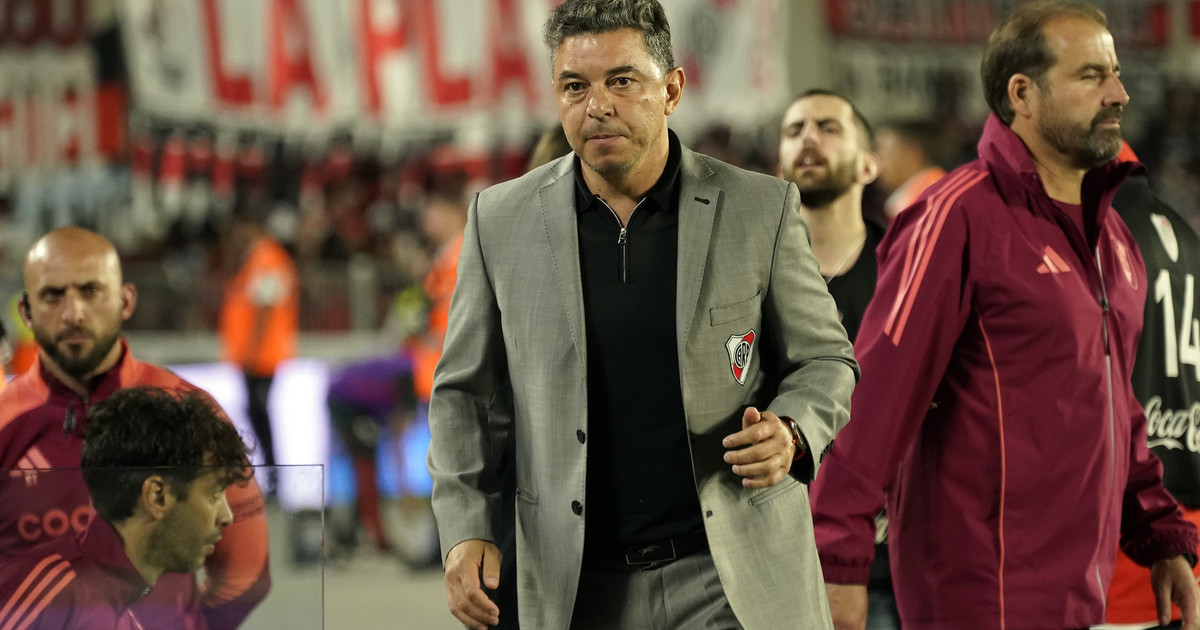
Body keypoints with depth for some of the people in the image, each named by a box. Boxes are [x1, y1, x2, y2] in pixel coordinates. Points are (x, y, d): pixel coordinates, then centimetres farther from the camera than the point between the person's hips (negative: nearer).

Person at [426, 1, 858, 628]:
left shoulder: (761, 210, -1)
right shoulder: (501, 221, 3)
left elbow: (824, 360, 8)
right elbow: (465, 393, 10)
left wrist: (790, 431, -14)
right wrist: (466, 527, -2)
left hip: (732, 579, -1)